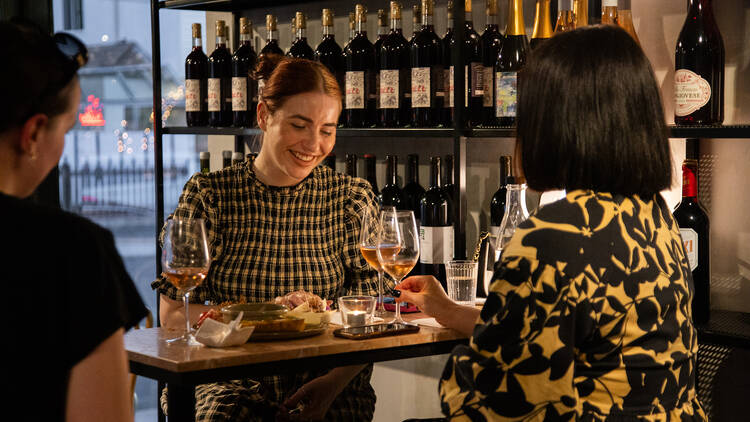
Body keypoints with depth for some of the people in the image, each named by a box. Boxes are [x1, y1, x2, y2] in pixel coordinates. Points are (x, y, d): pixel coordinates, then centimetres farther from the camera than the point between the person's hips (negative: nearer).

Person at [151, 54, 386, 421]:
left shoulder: (351, 198, 7)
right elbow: (172, 314, 0)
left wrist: (333, 384, -14)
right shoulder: (209, 195, 3)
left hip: (330, 392, 1)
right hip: (231, 382, -1)